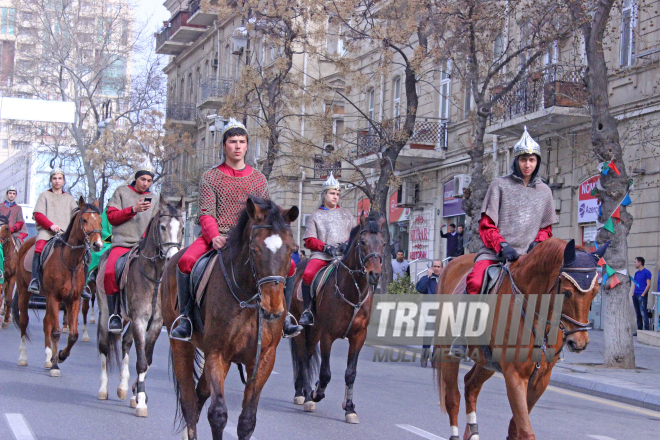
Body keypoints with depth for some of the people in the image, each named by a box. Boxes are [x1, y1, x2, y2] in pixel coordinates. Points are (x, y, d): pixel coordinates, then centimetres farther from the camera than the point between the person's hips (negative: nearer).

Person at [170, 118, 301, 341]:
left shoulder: (258, 179, 13)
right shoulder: (210, 178, 7)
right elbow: (206, 214, -4)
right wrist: (214, 237, -24)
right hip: (217, 237, -2)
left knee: (288, 265, -18)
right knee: (185, 261, -30)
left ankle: (284, 318, -6)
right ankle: (185, 318, -18)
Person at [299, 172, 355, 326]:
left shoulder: (346, 214, 22)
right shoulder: (316, 215, 16)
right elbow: (309, 240, 6)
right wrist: (326, 247, -11)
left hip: (344, 255, 1)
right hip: (321, 255, -1)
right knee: (308, 274, -31)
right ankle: (307, 310, -18)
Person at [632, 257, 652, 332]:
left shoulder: (646, 272, -4)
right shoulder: (636, 273, 18)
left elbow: (648, 284, -8)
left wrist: (643, 294, -14)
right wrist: (633, 294, 10)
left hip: (642, 295, -8)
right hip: (635, 295, 8)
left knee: (643, 313, -11)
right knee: (638, 314, 9)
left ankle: (647, 329, -10)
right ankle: (639, 329, 13)